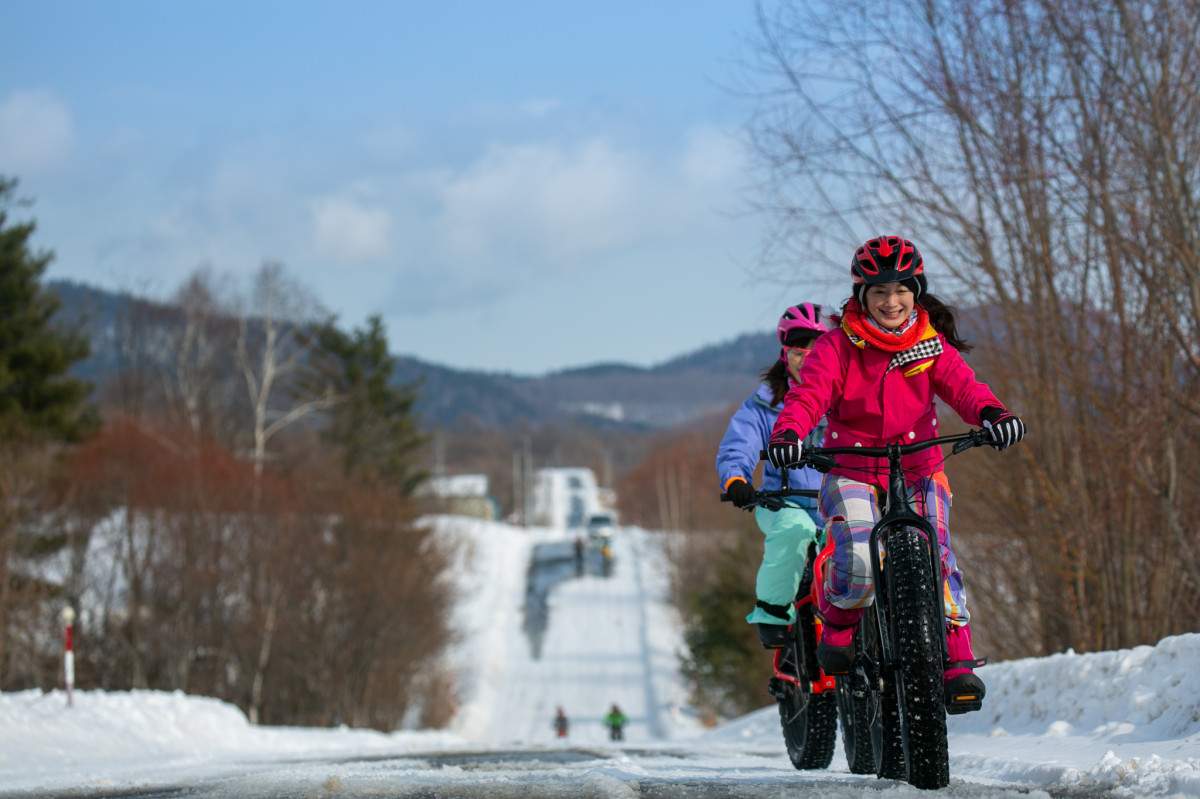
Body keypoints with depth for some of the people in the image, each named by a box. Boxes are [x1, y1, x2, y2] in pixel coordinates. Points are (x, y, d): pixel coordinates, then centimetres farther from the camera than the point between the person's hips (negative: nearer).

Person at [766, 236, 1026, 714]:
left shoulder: (932, 347, 4)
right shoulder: (838, 347, -3)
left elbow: (962, 386, -12)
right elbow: (809, 394, -15)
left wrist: (992, 414, -35)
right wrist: (788, 432, -37)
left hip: (918, 472, 2)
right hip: (852, 472, -2)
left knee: (935, 555, -19)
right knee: (858, 557, -27)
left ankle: (957, 663, -11)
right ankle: (837, 626, 2)